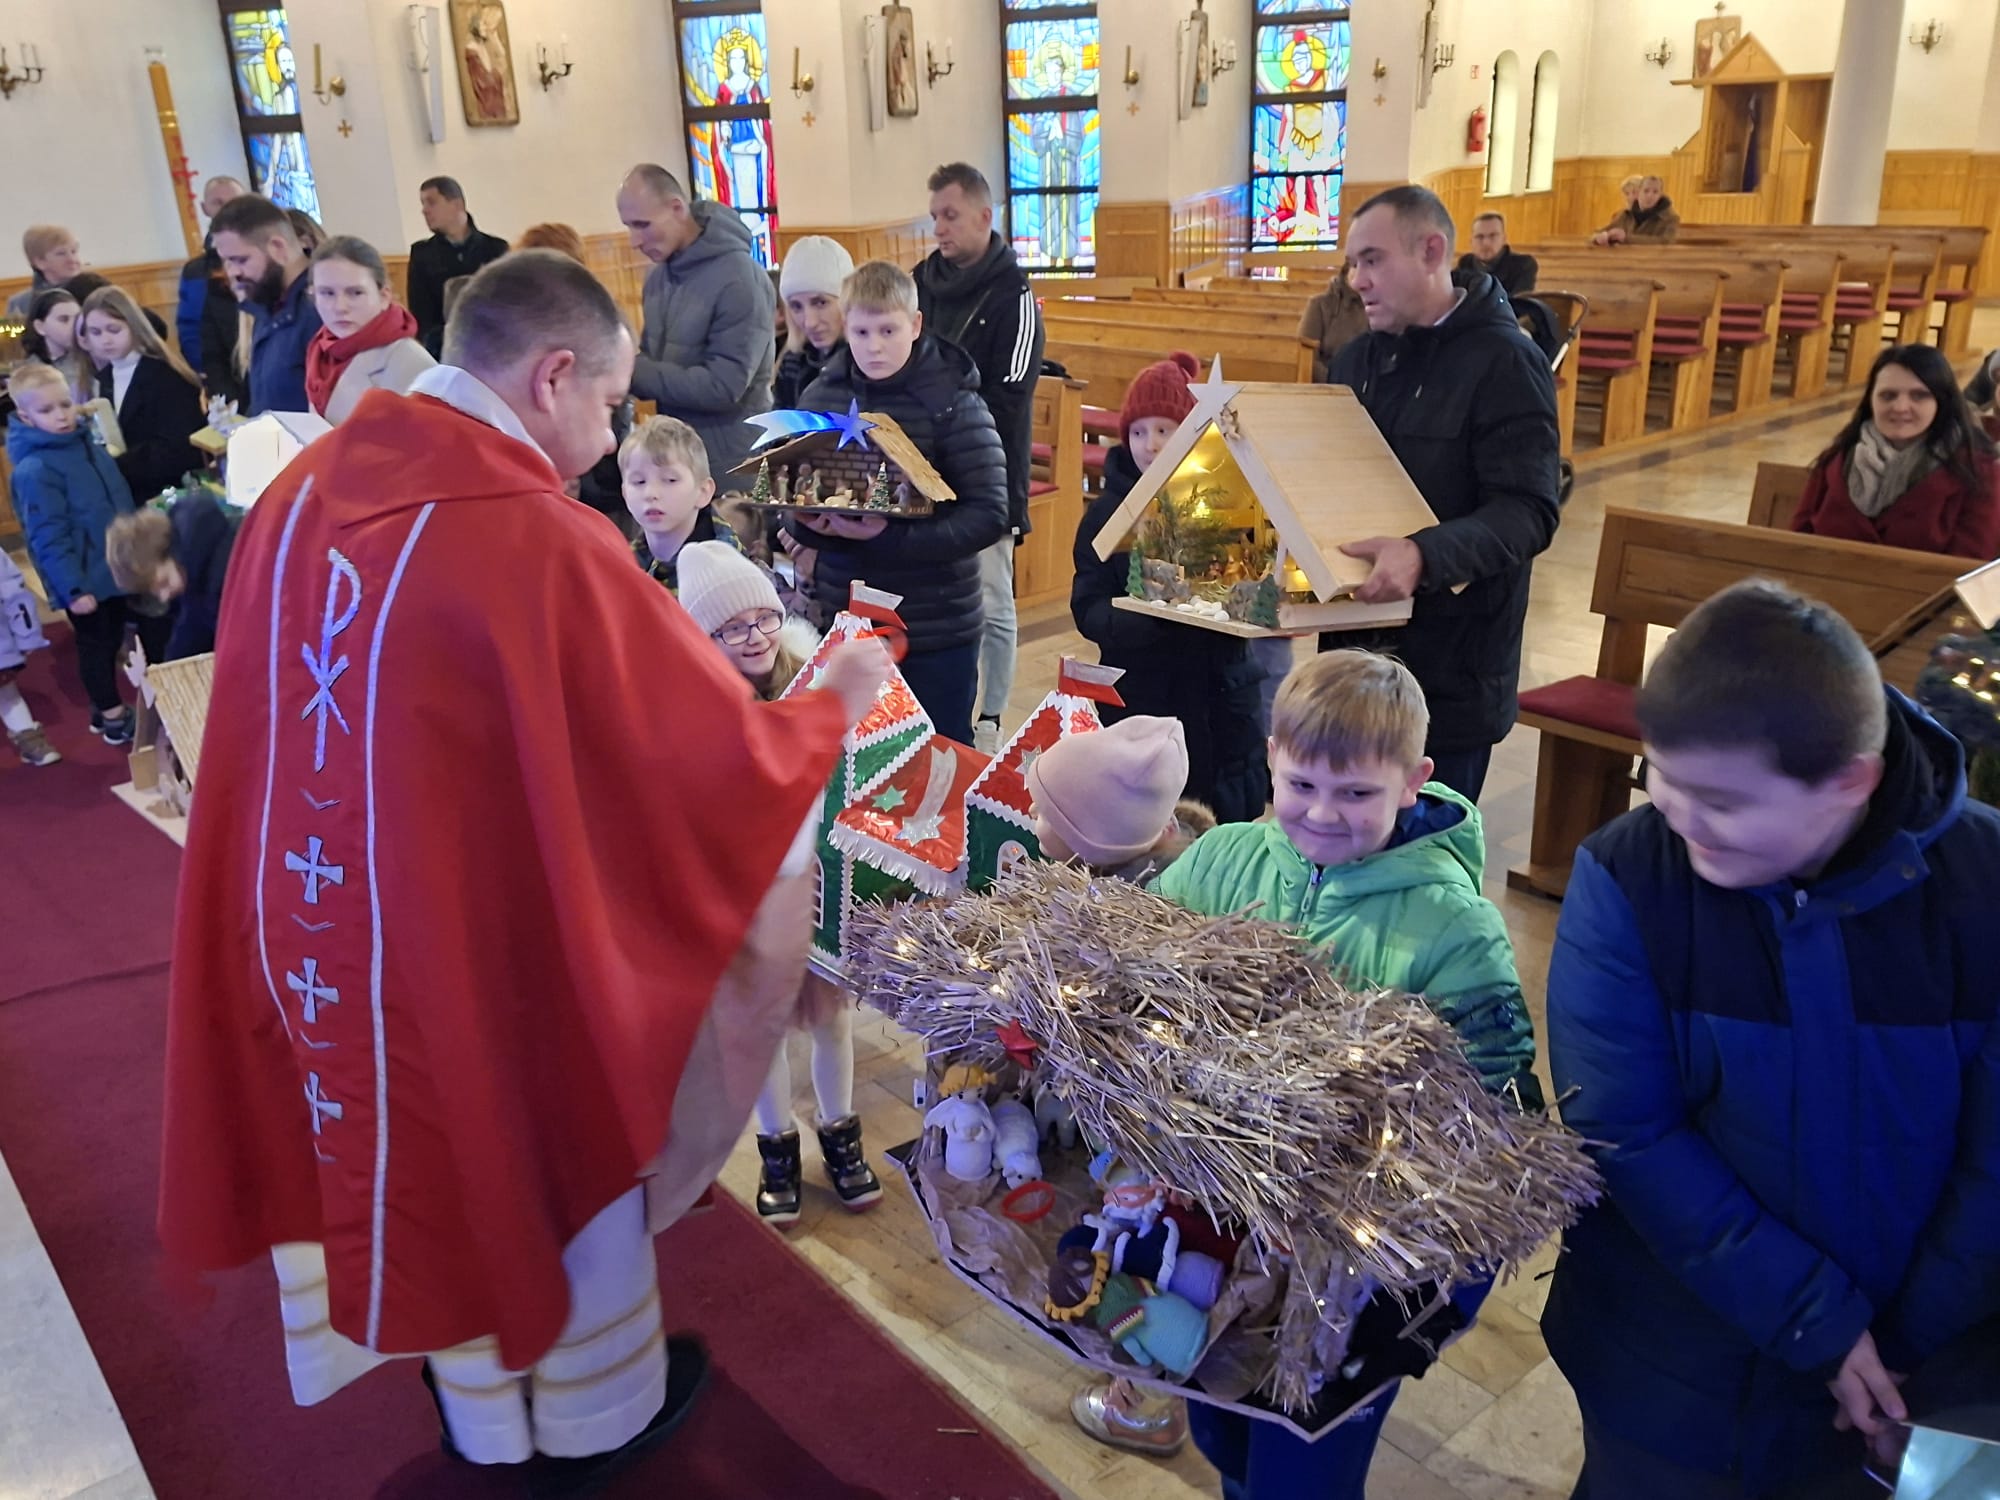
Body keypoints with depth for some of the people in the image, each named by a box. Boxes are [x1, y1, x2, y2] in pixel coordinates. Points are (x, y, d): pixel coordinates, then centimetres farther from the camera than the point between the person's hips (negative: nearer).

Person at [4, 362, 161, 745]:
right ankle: (112, 717, 26)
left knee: (155, 628, 17)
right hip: (86, 579, -8)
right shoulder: (34, 470, -20)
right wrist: (73, 588, -23)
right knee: (98, 644, 9)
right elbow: (48, 539, -21)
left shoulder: (88, 444, 4)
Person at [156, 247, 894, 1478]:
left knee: (419, 1155, 26)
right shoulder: (538, 542, -27)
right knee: (553, 1155, 19)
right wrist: (836, 703, 0)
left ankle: (481, 1407, 50)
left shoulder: (301, 494, -3)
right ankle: (590, 1414, 44)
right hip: (486, 942, -7)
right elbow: (723, 754, -20)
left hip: (320, 935, 7)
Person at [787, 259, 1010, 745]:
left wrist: (888, 536, -26)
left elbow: (990, 515, -16)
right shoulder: (820, 396, 2)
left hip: (935, 631, -4)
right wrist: (807, 523, -15)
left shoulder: (955, 406, -10)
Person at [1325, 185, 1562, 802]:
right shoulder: (1356, 359, 12)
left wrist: (1425, 554, -37)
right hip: (1355, 652, 7)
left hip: (1449, 670, -6)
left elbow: (1529, 511, -21)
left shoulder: (1504, 362, -12)